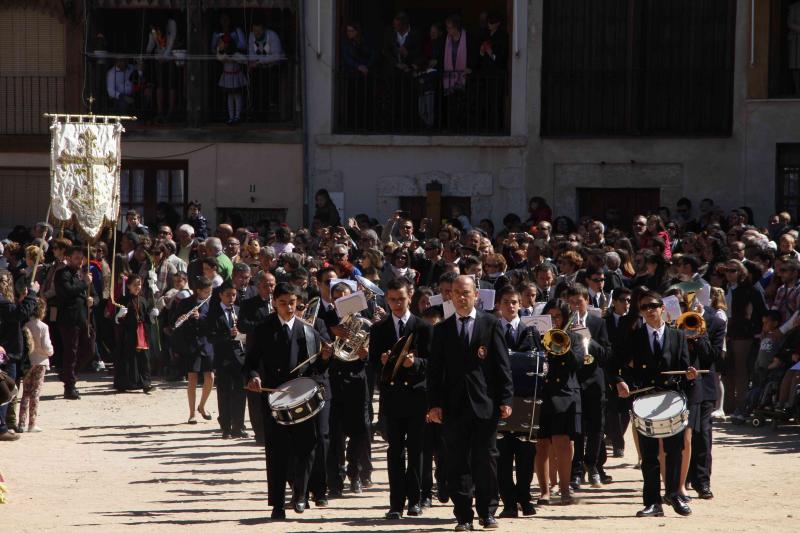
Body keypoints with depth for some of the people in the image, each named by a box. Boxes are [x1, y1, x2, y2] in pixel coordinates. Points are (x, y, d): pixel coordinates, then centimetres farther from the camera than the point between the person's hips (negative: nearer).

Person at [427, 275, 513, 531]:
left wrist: (505, 399, -4)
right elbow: (435, 369, 7)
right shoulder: (442, 330, 10)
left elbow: (503, 365, 3)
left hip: (485, 404, -1)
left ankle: (487, 512, 10)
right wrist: (434, 403, -2)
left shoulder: (491, 325, 5)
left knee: (486, 460, 1)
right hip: (454, 405, 1)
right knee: (458, 463, 1)